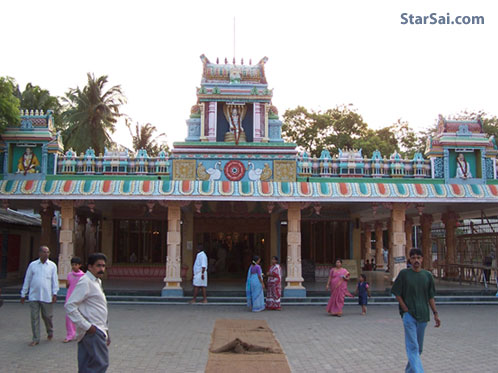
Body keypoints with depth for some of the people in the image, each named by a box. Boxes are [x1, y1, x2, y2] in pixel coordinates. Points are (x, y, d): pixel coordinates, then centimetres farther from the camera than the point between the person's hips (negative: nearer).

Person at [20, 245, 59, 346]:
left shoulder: (52, 265, 3)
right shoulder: (32, 264, 5)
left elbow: (55, 280, 2)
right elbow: (27, 280, 9)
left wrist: (55, 293, -6)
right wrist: (23, 294, 9)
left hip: (47, 296, -1)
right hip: (33, 296, 1)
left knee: (47, 316, 5)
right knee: (34, 317, 3)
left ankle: (50, 332, 32)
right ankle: (35, 339, 12)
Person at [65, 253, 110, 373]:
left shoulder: (97, 282, 18)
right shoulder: (85, 282, -12)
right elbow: (69, 306, -20)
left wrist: (106, 332, 21)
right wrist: (86, 326, -20)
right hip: (92, 332, -9)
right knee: (101, 363, -9)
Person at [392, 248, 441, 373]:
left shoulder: (427, 275, 7)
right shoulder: (404, 273, -3)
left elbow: (430, 297, 12)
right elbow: (397, 294, -1)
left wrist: (435, 313, 7)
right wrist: (406, 309, -8)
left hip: (423, 315, 4)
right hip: (408, 314, -4)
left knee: (419, 347, 13)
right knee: (413, 346, -12)